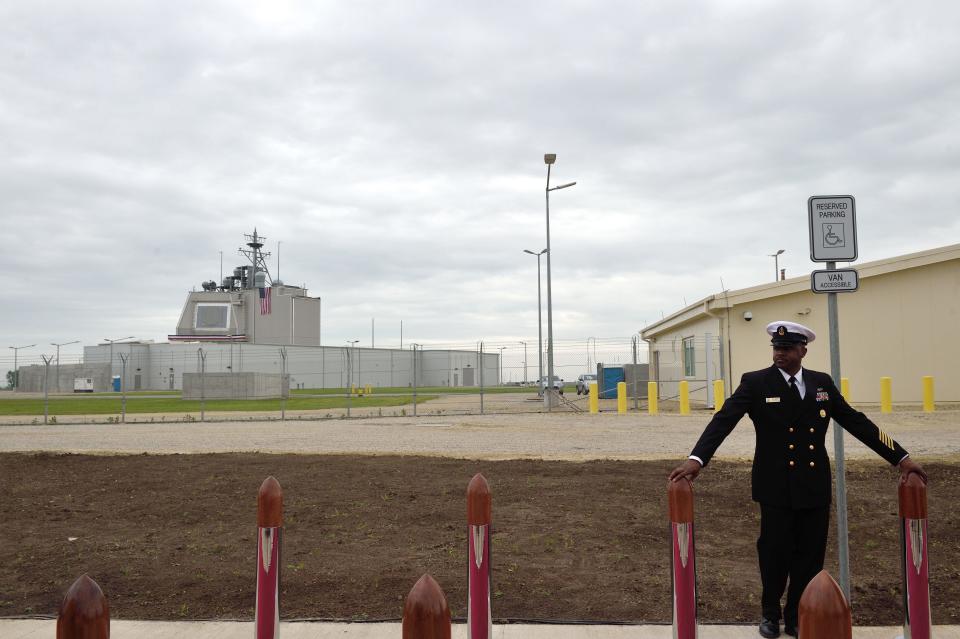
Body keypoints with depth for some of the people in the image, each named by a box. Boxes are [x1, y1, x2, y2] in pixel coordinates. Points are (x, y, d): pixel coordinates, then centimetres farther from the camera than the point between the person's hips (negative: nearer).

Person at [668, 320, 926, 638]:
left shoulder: (822, 382, 5)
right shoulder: (755, 382, -6)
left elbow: (856, 421, 8)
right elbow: (724, 420, -15)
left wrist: (901, 457, 3)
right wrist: (696, 459, -29)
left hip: (815, 485, 3)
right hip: (776, 486, -3)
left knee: (810, 555, 10)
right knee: (775, 552, 6)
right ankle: (770, 612, 30)